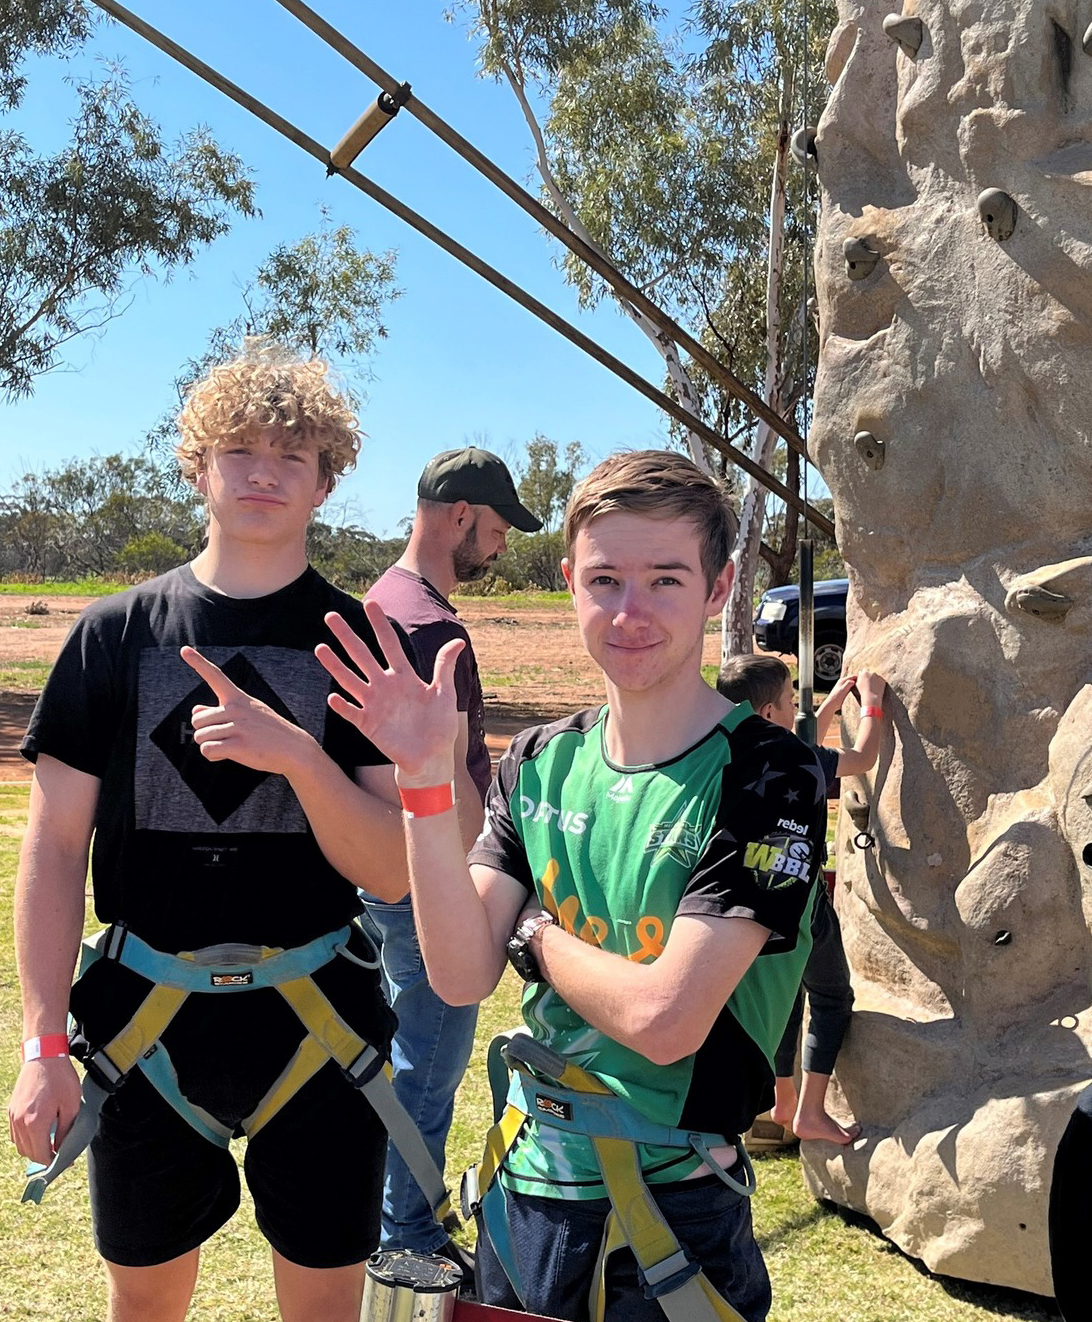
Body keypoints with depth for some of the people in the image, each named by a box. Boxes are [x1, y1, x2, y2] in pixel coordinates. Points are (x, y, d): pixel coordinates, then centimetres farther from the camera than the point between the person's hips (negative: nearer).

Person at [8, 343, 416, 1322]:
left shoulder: (364, 644, -3)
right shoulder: (116, 632, 0)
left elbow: (392, 875, -8)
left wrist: (297, 753, -24)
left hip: (317, 1020, -1)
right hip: (146, 1020, 1)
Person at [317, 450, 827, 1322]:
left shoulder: (766, 777, -17)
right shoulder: (539, 763, 0)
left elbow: (663, 1019, -24)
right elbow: (462, 976, -10)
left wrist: (535, 935, -9)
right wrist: (426, 776, -18)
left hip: (672, 1217, -4)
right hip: (525, 1190, 5)